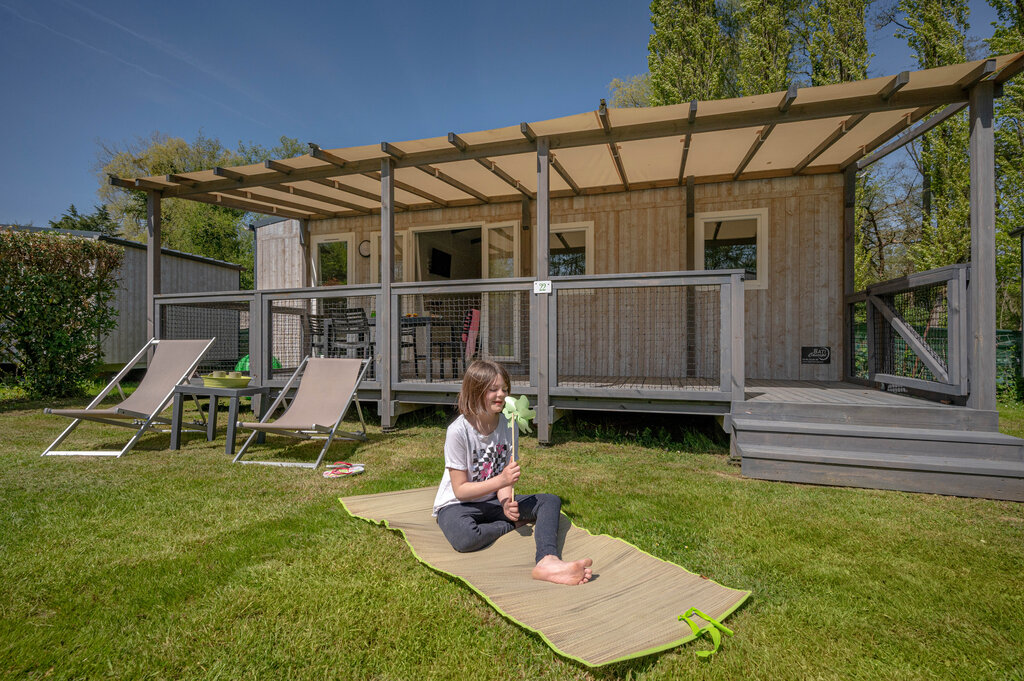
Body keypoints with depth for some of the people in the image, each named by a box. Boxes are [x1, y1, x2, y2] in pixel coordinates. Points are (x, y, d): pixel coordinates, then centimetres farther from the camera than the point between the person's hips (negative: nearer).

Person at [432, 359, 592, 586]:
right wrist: (501, 480, -28)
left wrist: (506, 502, -23)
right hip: (456, 505, -6)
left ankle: (548, 561, -38)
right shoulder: (458, 431, -21)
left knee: (551, 501, -11)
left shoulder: (507, 425, -4)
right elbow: (460, 490, -18)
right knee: (465, 538, -40)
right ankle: (514, 524, -11)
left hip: (492, 500, 6)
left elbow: (503, 477, -2)